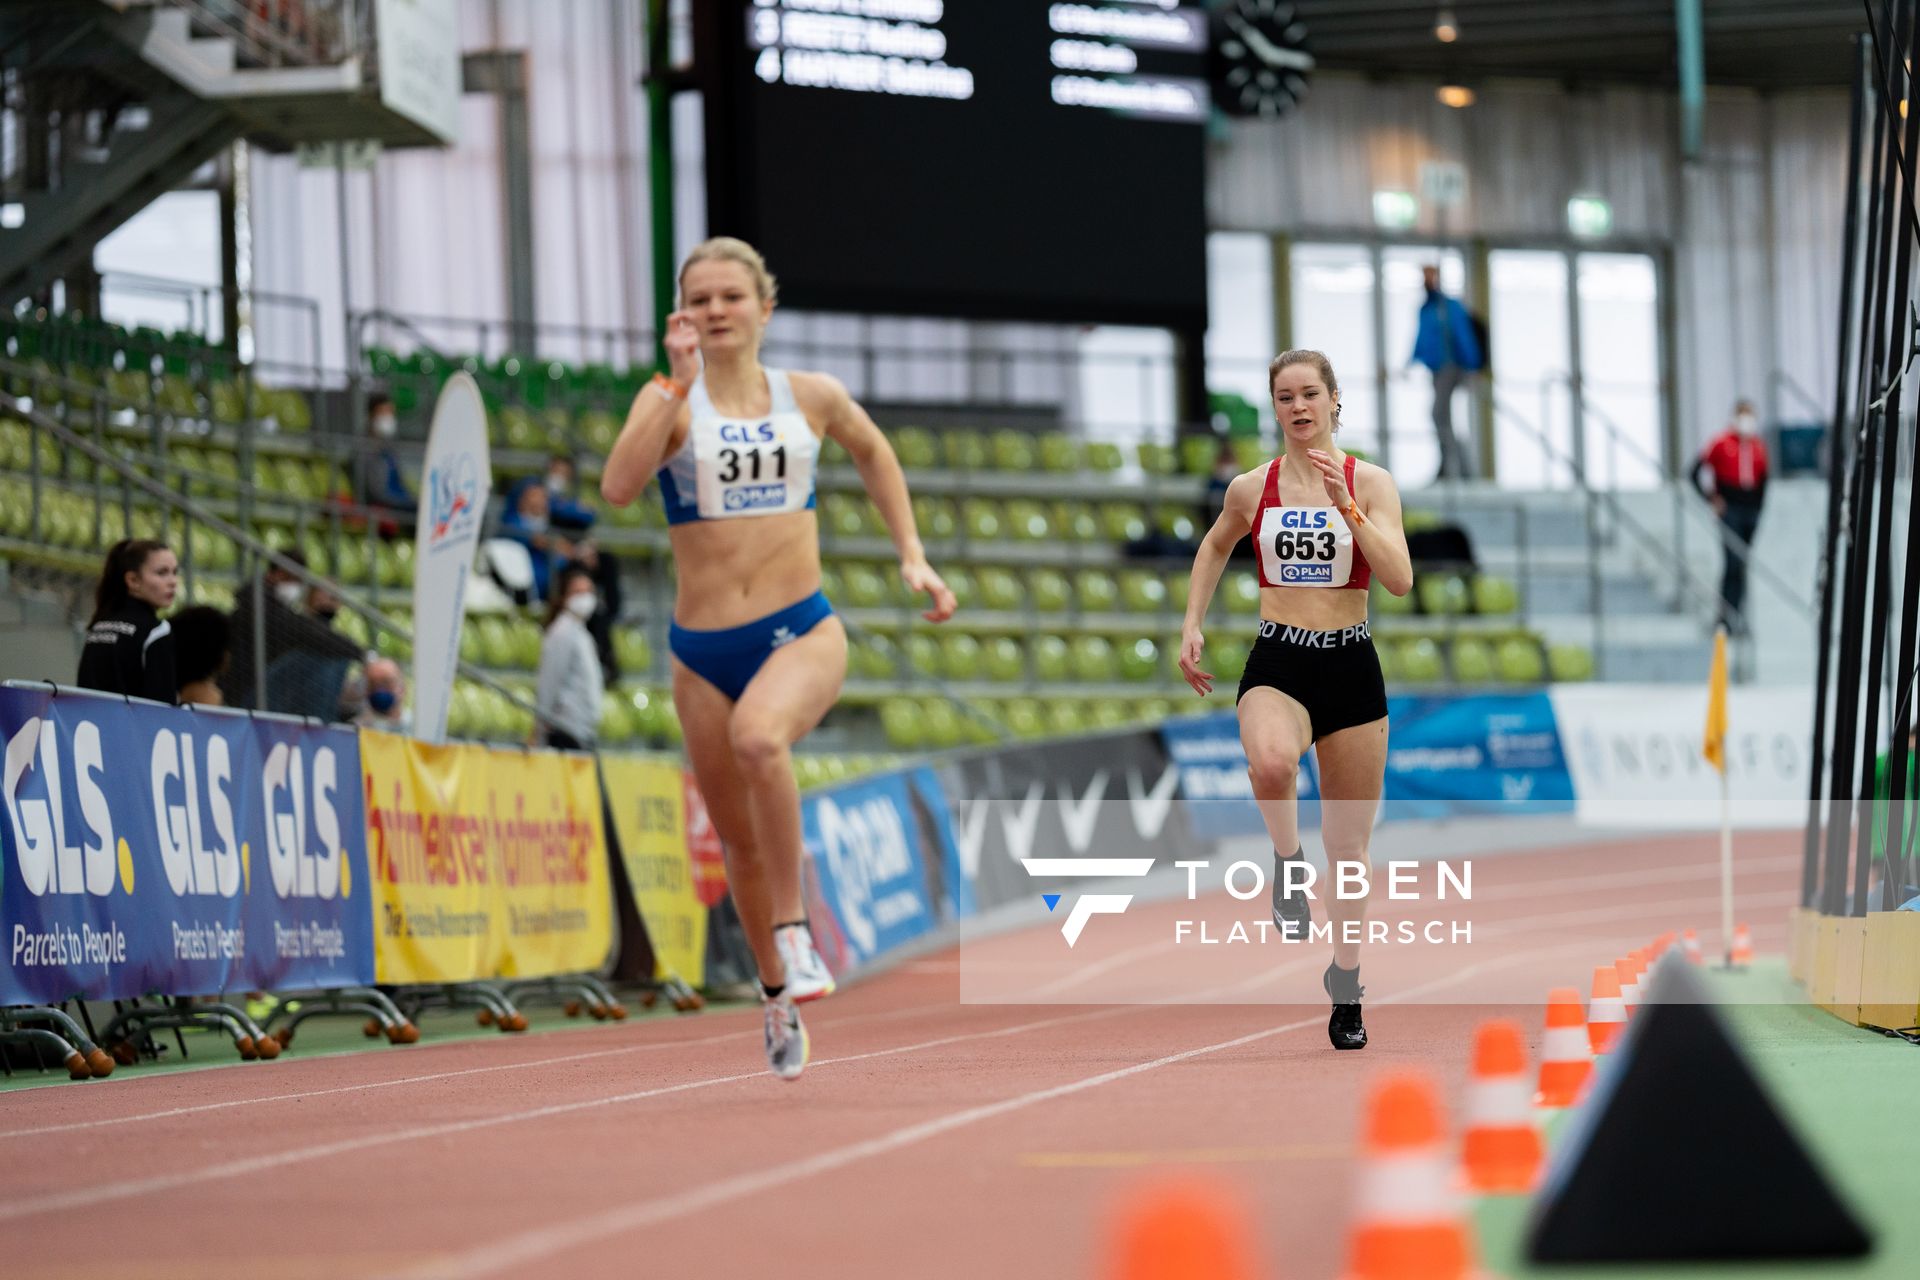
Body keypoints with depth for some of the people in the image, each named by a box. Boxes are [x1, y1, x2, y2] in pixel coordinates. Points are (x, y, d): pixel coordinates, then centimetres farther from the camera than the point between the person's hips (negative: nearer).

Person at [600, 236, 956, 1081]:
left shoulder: (812, 398, 4)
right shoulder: (671, 401, -2)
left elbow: (872, 451, 26)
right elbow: (617, 487, -21)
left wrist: (911, 556, 20)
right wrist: (678, 382, -23)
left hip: (803, 632, -1)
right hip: (703, 647, 1)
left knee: (759, 736, -35)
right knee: (739, 837, 10)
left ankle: (792, 930, -20)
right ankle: (777, 993, 32)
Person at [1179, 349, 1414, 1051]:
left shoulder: (1371, 483, -2)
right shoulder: (1252, 488, 3)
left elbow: (1400, 580, -14)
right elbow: (1214, 547, 24)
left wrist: (1348, 508, -23)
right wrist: (1192, 625, 15)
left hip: (1350, 665, 0)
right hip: (1276, 664, 0)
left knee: (1350, 847, 8)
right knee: (1272, 761, -38)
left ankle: (1346, 988, 26)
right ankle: (1288, 862, -8)